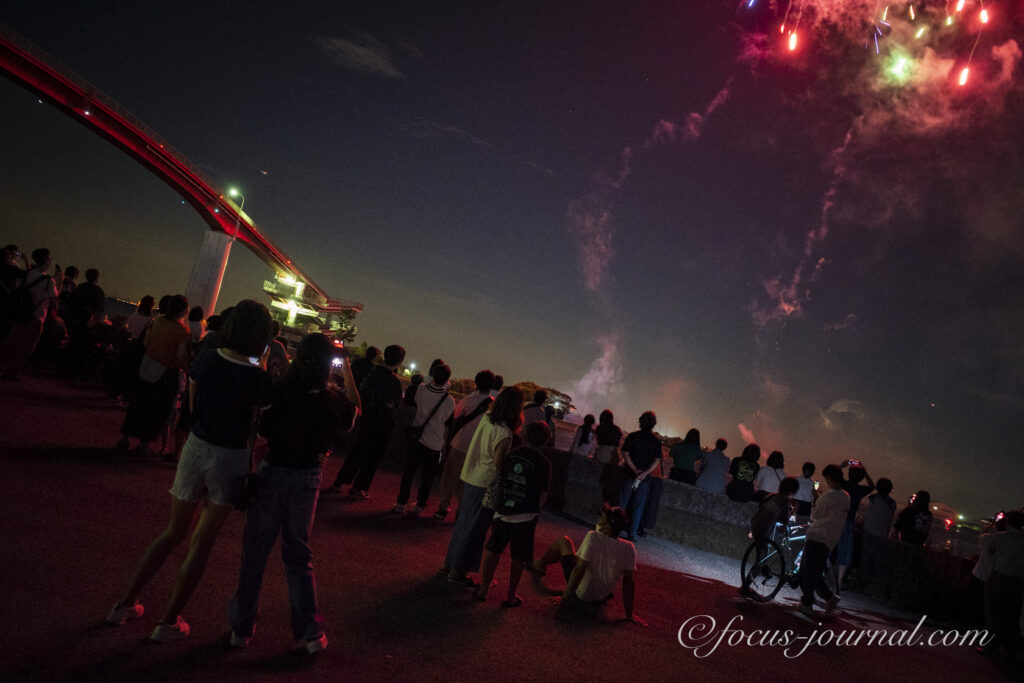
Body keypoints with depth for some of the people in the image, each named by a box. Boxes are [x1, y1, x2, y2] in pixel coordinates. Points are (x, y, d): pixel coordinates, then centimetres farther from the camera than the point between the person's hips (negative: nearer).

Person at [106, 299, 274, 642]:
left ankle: (124, 604, 28)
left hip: (196, 447, 4)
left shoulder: (205, 359, -6)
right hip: (230, 459, -4)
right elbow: (257, 429, -11)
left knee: (174, 532, 23)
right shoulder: (259, 379, -18)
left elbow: (193, 405, 6)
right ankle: (169, 622, 19)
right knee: (202, 544, 12)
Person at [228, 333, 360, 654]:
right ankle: (310, 631, 21)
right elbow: (354, 408, 8)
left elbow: (260, 431, -11)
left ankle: (242, 627, 26)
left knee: (255, 550, 15)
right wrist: (347, 369, 6)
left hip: (271, 472, -1)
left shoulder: (278, 391, -19)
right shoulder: (332, 399, -14)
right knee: (298, 552, 17)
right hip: (307, 479, 2)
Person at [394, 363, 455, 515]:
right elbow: (448, 421, -3)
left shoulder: (422, 390, -13)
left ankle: (401, 503, 20)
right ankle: (419, 506, 18)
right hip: (435, 443, -1)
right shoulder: (449, 400, -16)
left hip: (417, 438, 2)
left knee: (408, 472, 14)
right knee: (427, 477, 13)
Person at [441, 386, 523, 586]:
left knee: (463, 522, 19)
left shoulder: (486, 418, -1)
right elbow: (498, 464, -22)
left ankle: (450, 564, 30)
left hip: (470, 477, 8)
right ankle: (458, 571, 14)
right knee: (475, 528, 5)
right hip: (485, 483, -8)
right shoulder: (504, 433, -23)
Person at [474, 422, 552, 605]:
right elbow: (543, 494, -6)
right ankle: (510, 596, 18)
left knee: (493, 551, 17)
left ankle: (483, 589, 23)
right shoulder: (543, 464, -6)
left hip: (503, 513, 2)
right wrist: (534, 511, 8)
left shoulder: (511, 455, 1)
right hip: (526, 517, -2)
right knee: (518, 558, 10)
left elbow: (499, 478, 7)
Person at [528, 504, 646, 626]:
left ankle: (539, 564, 34)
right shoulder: (629, 548, -14)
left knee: (564, 541, 11)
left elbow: (579, 569, -27)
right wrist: (629, 615, -2)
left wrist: (564, 598, -17)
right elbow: (630, 582, -11)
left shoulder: (593, 537, -25)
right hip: (600, 600, 4)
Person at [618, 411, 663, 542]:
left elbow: (625, 454, -7)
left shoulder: (633, 436, -2)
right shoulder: (656, 441, -1)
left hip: (629, 474, 0)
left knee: (622, 503, 9)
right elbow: (657, 461, -8)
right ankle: (632, 534, 9)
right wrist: (645, 473, -14)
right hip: (645, 478, 0)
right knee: (637, 507, 8)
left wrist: (635, 469, -10)